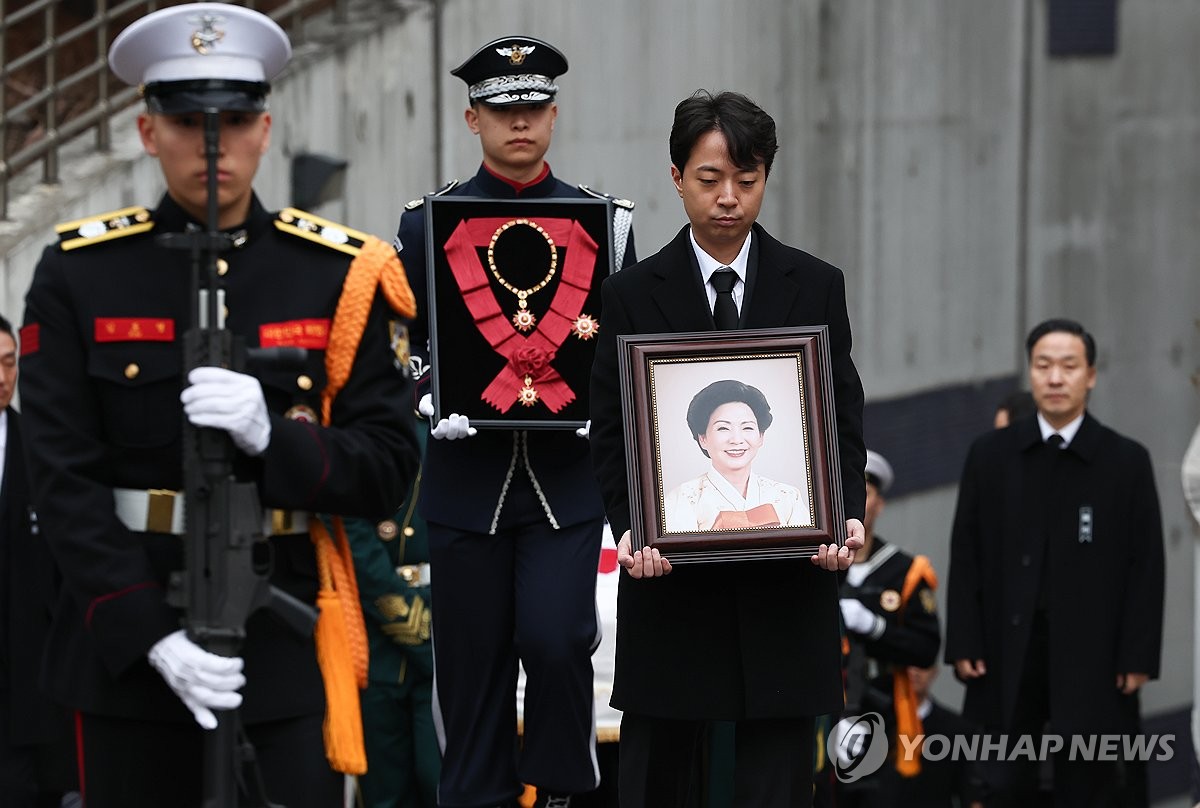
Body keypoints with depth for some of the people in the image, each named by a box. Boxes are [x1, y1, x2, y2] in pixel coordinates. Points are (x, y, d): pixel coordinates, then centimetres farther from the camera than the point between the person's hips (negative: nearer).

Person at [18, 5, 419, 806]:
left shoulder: (339, 274, 3)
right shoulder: (78, 274, 1)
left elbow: (389, 467, 0)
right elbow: (65, 479, -6)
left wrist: (270, 435, -20)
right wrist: (153, 635, -17)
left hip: (290, 640, 0)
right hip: (127, 637, 0)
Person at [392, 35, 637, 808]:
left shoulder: (603, 220, 6)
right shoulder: (428, 223, 5)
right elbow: (401, 341, 7)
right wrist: (431, 403, -13)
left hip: (568, 477, -1)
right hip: (467, 477, 1)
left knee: (554, 640, -14)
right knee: (473, 669, 3)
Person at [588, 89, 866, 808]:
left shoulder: (816, 287, 7)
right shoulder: (633, 295, 4)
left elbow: (844, 421, 6)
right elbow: (611, 433, 3)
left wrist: (849, 515, -11)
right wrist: (629, 529, -14)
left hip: (787, 579, 0)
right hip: (670, 573, 0)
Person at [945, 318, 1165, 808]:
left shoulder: (1127, 463, 2)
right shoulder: (990, 456, 7)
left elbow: (1145, 565, 0)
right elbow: (966, 554, 6)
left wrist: (1139, 656, -6)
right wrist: (964, 644, -1)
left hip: (1091, 657, -1)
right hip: (1007, 654, 1)